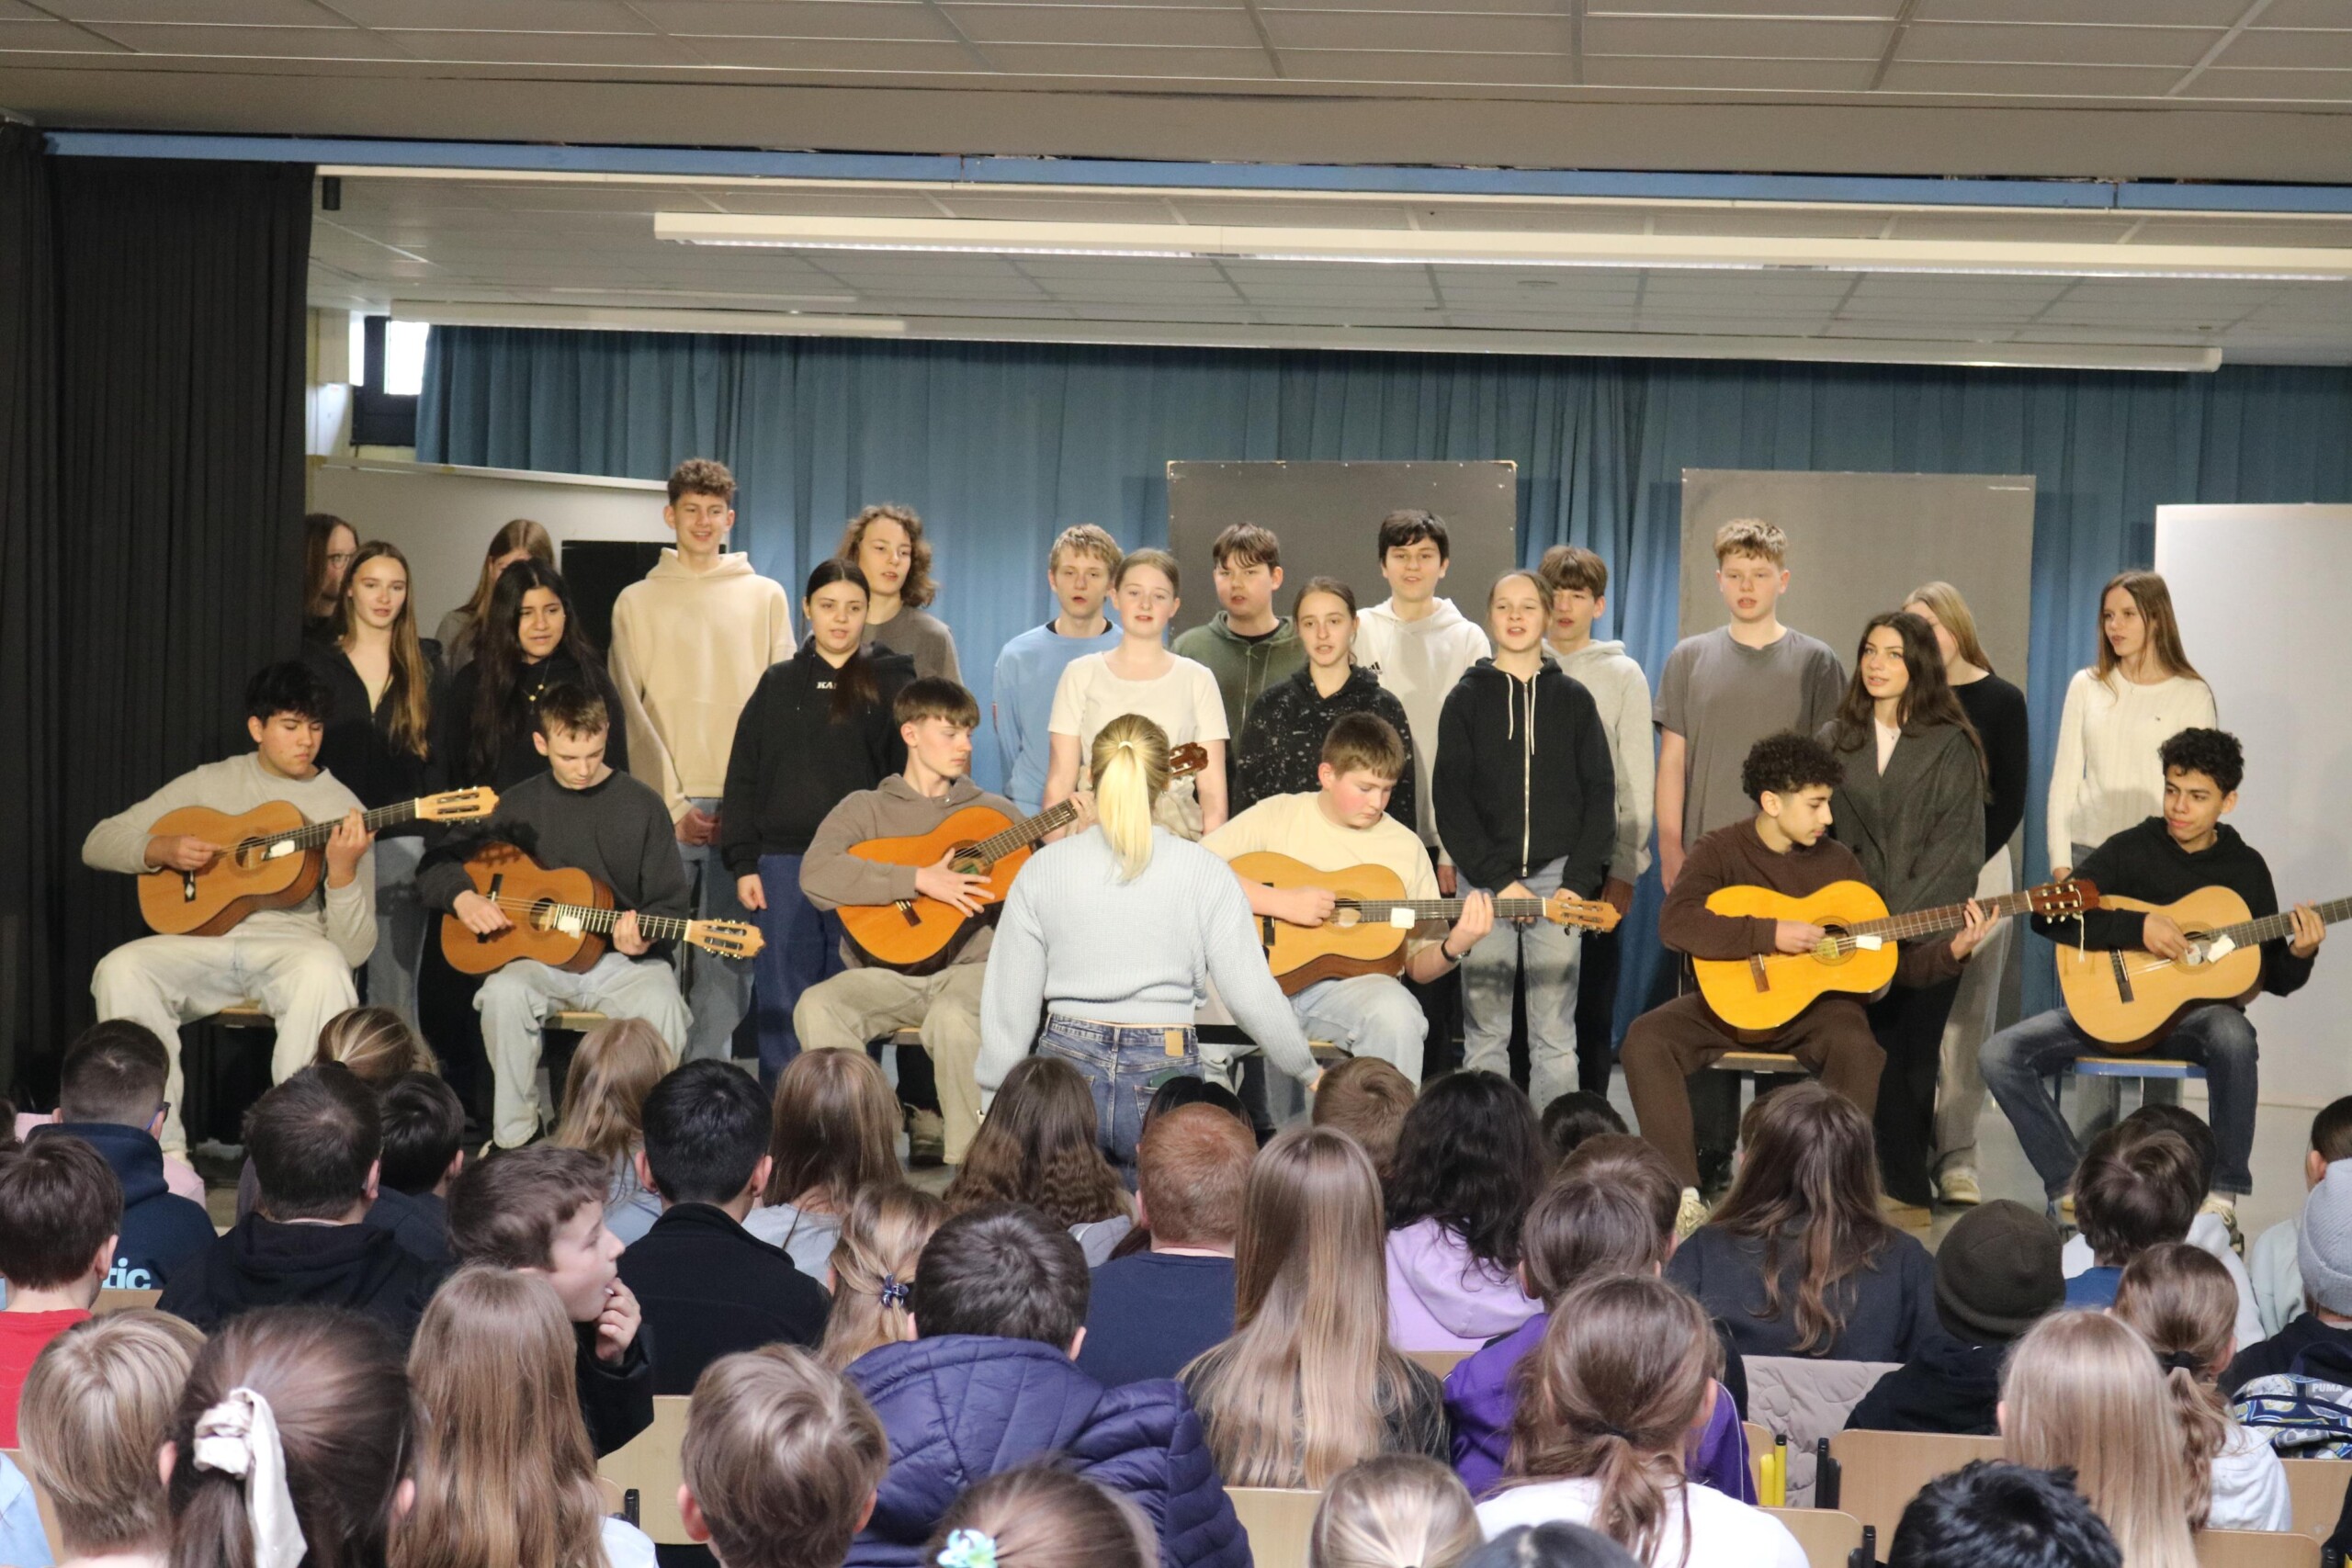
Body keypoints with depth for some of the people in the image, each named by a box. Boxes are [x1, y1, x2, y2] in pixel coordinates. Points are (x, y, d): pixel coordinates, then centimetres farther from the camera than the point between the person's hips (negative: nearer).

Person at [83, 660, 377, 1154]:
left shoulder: (341, 807, 4)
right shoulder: (210, 783, 11)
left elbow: (353, 949, -3)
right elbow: (98, 844, 11)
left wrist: (343, 871, -21)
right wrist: (162, 849, -8)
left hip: (291, 945, -2)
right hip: (207, 939, 2)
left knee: (324, 970, -37)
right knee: (121, 969, -28)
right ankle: (160, 1146, -21)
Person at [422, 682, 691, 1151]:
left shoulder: (641, 805, 2)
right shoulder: (519, 804, 7)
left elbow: (669, 902, 3)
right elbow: (437, 864, 14)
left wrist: (642, 938, -19)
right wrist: (462, 897, -8)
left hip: (622, 960, -1)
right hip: (541, 958, 1)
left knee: (662, 1003, -34)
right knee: (504, 992, -33)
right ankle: (513, 1141, -17)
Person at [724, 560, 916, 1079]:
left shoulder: (892, 682, 7)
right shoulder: (779, 684, 12)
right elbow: (744, 777, 10)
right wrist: (743, 862, 1)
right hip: (784, 862, 1)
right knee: (781, 1004, 2)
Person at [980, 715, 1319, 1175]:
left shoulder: (1044, 868, 1)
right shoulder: (1205, 873, -3)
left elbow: (1008, 999, 3)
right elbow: (1252, 993, -2)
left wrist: (996, 1094, 13)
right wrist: (1308, 1072, 13)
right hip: (1164, 1076, -1)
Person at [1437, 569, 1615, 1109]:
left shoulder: (1573, 699, 11)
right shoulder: (1467, 699, 7)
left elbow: (1600, 796, 7)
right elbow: (1451, 801, 0)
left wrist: (1579, 882, -5)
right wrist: (1500, 879, -9)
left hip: (1559, 879, 1)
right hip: (1485, 881, -1)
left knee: (1555, 1037, -1)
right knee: (1485, 1034, -1)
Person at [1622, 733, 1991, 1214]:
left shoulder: (1838, 861, 6)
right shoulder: (1721, 851, -3)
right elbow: (1675, 922, -23)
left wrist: (1953, 952, -6)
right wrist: (1771, 934, -27)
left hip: (1813, 1001, 1)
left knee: (1856, 1047, -34)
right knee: (1646, 1038, -27)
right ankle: (1682, 1194, -26)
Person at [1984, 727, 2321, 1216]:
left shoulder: (2244, 867, 5)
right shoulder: (2131, 849, 0)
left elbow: (2273, 978, 10)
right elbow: (2048, 915, -13)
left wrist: (2300, 954, -13)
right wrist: (2136, 927, -23)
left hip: (2195, 1011, 0)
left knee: (2232, 1035, -38)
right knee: (2001, 1055, -20)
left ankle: (2222, 1195, -23)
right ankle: (2070, 1185, -9)